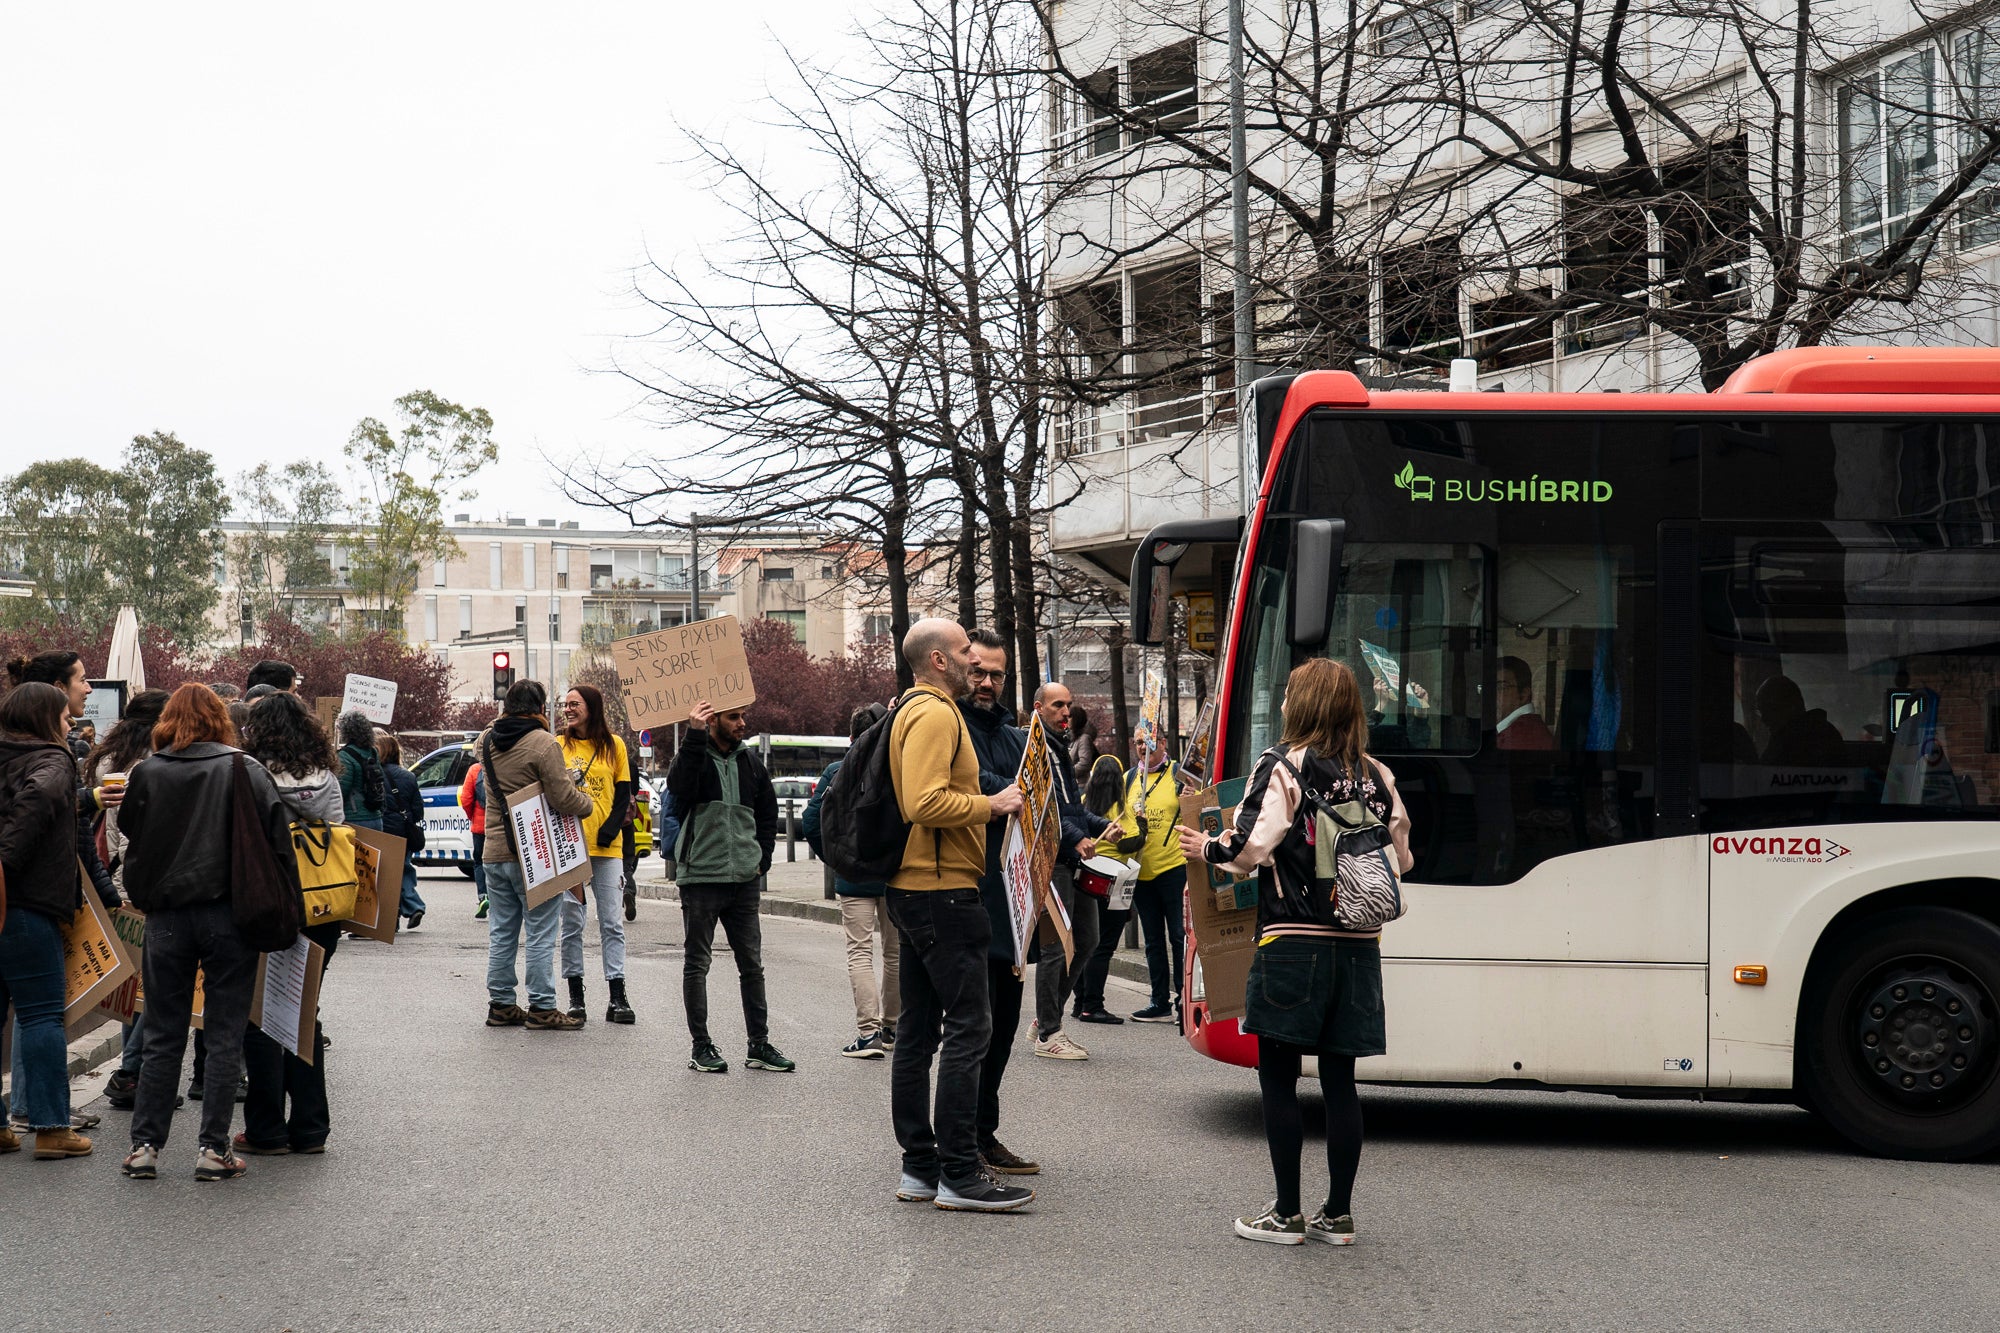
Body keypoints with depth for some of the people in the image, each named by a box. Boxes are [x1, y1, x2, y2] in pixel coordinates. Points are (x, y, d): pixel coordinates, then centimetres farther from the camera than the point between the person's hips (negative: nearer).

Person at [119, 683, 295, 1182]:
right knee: (224, 1036, 4)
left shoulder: (147, 775, 1)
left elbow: (131, 842, 8)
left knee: (162, 1037, 10)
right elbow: (277, 836, -7)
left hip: (166, 917, 2)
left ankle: (144, 1145, 10)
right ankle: (214, 1148, 3)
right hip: (228, 913, -2)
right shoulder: (244, 770, -4)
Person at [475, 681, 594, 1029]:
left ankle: (500, 1004, 17)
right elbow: (563, 799, -17)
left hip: (495, 853, 7)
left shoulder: (485, 741, 6)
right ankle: (541, 1008, 0)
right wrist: (587, 801, 2)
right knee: (540, 934, -1)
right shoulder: (543, 743, -15)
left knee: (501, 933, 13)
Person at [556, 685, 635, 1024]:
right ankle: (575, 997, 8)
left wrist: (609, 831, -8)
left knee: (612, 923, 0)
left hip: (607, 847, 0)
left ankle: (617, 998, 2)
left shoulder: (614, 746, 7)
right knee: (572, 923, 3)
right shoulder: (557, 746, 6)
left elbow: (623, 793, 7)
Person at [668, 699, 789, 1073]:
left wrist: (762, 856, 9)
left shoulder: (749, 762, 11)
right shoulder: (694, 756, -5)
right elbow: (679, 786, -27)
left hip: (744, 879, 5)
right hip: (700, 877, -5)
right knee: (697, 964, 3)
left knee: (752, 964, 8)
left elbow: (768, 810, 20)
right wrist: (695, 735, -32)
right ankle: (701, 1047, 9)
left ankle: (759, 1045, 15)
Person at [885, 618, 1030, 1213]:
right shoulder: (934, 714, -14)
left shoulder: (912, 710, 18)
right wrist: (992, 805, -16)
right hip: (943, 891, -11)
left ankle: (920, 1167, 15)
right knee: (968, 1026, -9)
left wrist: (985, 803, 19)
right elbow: (926, 803, -26)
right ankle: (959, 1175, -9)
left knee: (917, 1030, 11)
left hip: (913, 890, 11)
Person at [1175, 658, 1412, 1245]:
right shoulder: (1377, 777, 8)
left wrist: (1208, 848, 5)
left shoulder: (1282, 766, -8)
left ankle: (1287, 1214, 5)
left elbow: (1251, 849, -14)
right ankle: (1338, 1214, 13)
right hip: (1358, 946, 5)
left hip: (1293, 942, -5)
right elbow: (1399, 857, 11)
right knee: (1339, 1081, 9)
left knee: (1278, 1078, 4)